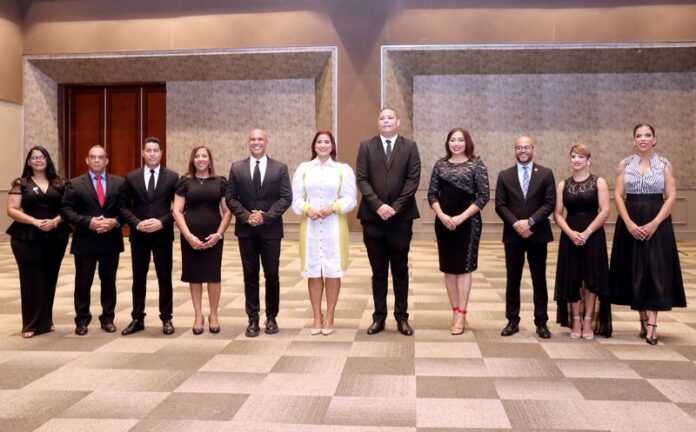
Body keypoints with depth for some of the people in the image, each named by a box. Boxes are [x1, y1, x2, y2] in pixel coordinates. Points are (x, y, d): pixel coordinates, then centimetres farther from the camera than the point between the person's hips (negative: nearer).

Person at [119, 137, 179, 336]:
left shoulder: (172, 177, 0)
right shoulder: (131, 177, 5)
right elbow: (123, 206, 4)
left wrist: (162, 222, -14)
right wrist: (137, 223, -11)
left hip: (163, 234, -1)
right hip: (138, 235, 2)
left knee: (164, 278, 5)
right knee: (138, 279, 9)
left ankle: (166, 319, 14)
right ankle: (137, 319, 18)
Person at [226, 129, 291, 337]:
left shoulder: (280, 168, 3)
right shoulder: (236, 168, 6)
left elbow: (286, 198, -4)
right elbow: (231, 198, 2)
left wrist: (266, 216, -15)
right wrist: (247, 216, -13)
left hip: (270, 229, -1)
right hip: (246, 229, 1)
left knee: (272, 275, 5)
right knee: (250, 275, 6)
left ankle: (271, 317, 18)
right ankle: (253, 319, 13)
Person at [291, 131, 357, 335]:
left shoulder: (343, 169, 5)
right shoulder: (303, 168, 10)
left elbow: (350, 199, -1)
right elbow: (296, 198, 5)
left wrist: (333, 207, -17)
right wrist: (307, 209, -14)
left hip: (334, 226, -1)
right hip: (310, 226, 1)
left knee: (333, 272, 0)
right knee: (313, 272, 3)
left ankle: (329, 318, 10)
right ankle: (317, 318, 13)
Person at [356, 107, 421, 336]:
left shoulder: (410, 146, 5)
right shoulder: (366, 146, 6)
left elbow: (413, 179, -3)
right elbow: (361, 179, -1)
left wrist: (395, 207, -12)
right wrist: (378, 205, -13)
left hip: (401, 217, 0)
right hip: (373, 217, 1)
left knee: (400, 270, 7)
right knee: (378, 271, 7)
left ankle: (402, 317, 15)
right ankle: (379, 317, 15)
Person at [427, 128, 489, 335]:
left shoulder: (476, 165, -2)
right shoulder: (440, 165, 7)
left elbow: (483, 196, -6)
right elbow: (432, 194, 6)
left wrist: (461, 217, -13)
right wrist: (442, 215, -10)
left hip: (468, 223, -4)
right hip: (443, 222, 4)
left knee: (464, 267, -2)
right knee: (448, 267, 7)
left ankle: (461, 315, 2)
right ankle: (455, 311, 17)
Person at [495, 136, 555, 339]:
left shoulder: (545, 173, 3)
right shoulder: (504, 175, 6)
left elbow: (550, 203, -4)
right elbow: (500, 205, 0)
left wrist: (530, 222, -15)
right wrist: (516, 224, -14)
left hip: (537, 234, -1)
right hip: (512, 235, 1)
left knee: (539, 280, 5)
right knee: (513, 279, 5)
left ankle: (541, 322, 13)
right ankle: (512, 321, 14)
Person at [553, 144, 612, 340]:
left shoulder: (599, 182, 0)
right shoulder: (563, 185, 6)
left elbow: (605, 211, -8)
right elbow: (557, 214, 2)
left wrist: (586, 233, -15)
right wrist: (571, 233, -13)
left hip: (593, 236, -2)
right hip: (570, 237, 2)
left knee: (592, 279, 2)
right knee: (572, 279, 4)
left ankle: (588, 322, 11)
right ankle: (576, 321, 14)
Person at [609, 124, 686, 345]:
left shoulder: (664, 164, 2)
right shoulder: (624, 164, 5)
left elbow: (671, 197, -3)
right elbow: (618, 196, 0)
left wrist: (654, 224, -14)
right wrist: (629, 224, -13)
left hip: (657, 223, -1)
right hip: (630, 224, 1)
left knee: (655, 271, -5)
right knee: (635, 271, 4)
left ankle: (651, 324, -5)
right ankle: (643, 320, 16)